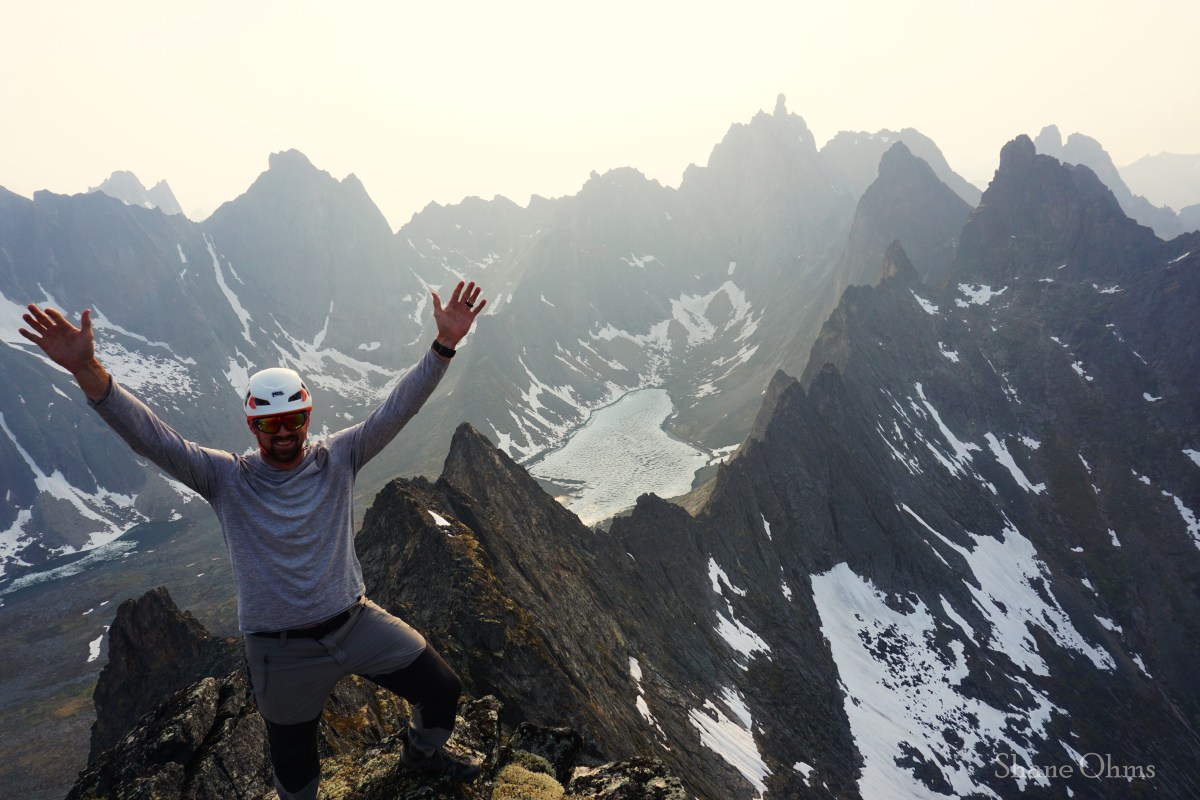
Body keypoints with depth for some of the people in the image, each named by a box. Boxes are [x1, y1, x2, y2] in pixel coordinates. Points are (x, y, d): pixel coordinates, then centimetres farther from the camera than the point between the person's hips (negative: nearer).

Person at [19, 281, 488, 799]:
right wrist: (86, 370, -32)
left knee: (442, 689, 9)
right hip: (284, 653, -1)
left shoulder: (336, 459, -4)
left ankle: (423, 751, 42)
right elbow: (149, 436, -18)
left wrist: (444, 346, -24)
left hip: (355, 622, 2)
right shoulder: (226, 478, -7)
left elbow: (398, 408, -12)